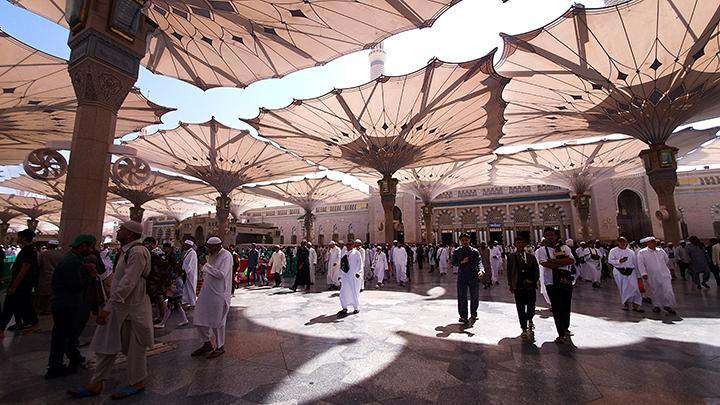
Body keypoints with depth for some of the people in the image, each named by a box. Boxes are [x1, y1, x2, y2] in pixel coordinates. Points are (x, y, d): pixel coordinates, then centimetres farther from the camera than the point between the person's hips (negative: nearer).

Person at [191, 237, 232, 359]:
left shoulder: (226, 256, -16)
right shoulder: (211, 255, 10)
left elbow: (221, 274, -25)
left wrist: (207, 267, -17)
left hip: (219, 295, -8)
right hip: (206, 293, 8)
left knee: (217, 322, 6)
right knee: (199, 321, 14)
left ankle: (220, 347, 25)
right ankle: (207, 343, 34)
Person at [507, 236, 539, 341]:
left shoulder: (531, 256, 7)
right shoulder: (511, 257, 3)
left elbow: (536, 270, 8)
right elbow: (509, 271, 3)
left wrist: (534, 281, -3)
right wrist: (510, 284, 0)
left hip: (530, 286, 2)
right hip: (518, 286, -2)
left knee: (531, 306, 9)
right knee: (521, 308, 1)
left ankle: (530, 320, 39)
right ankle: (524, 329, 11)